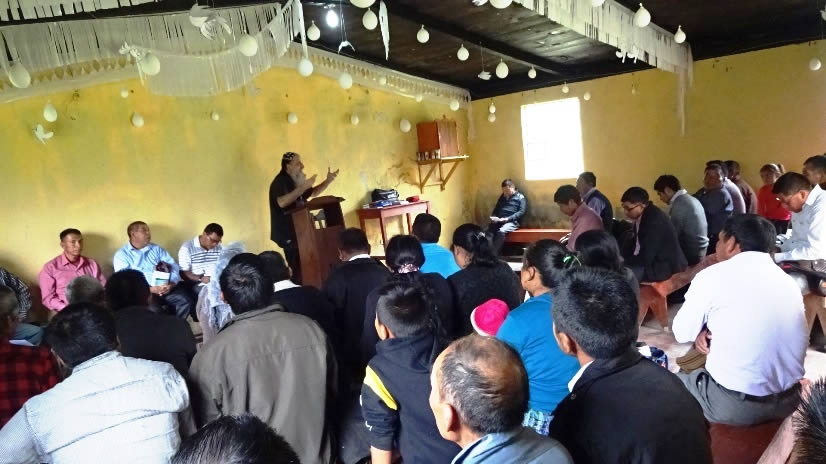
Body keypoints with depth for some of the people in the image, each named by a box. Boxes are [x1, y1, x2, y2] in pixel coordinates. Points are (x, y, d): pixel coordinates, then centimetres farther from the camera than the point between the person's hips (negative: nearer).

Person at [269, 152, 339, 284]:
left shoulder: (296, 181, 14)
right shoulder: (280, 182, -13)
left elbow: (313, 193, 26)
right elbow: (282, 202, -32)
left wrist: (328, 180, 12)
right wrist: (303, 187, -33)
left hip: (300, 231, 9)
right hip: (289, 234, -9)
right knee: (298, 271, -14)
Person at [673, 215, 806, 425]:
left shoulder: (713, 275, -10)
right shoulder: (788, 280, 6)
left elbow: (682, 333, 0)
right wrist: (714, 331, 4)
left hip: (734, 406, -6)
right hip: (789, 401, 6)